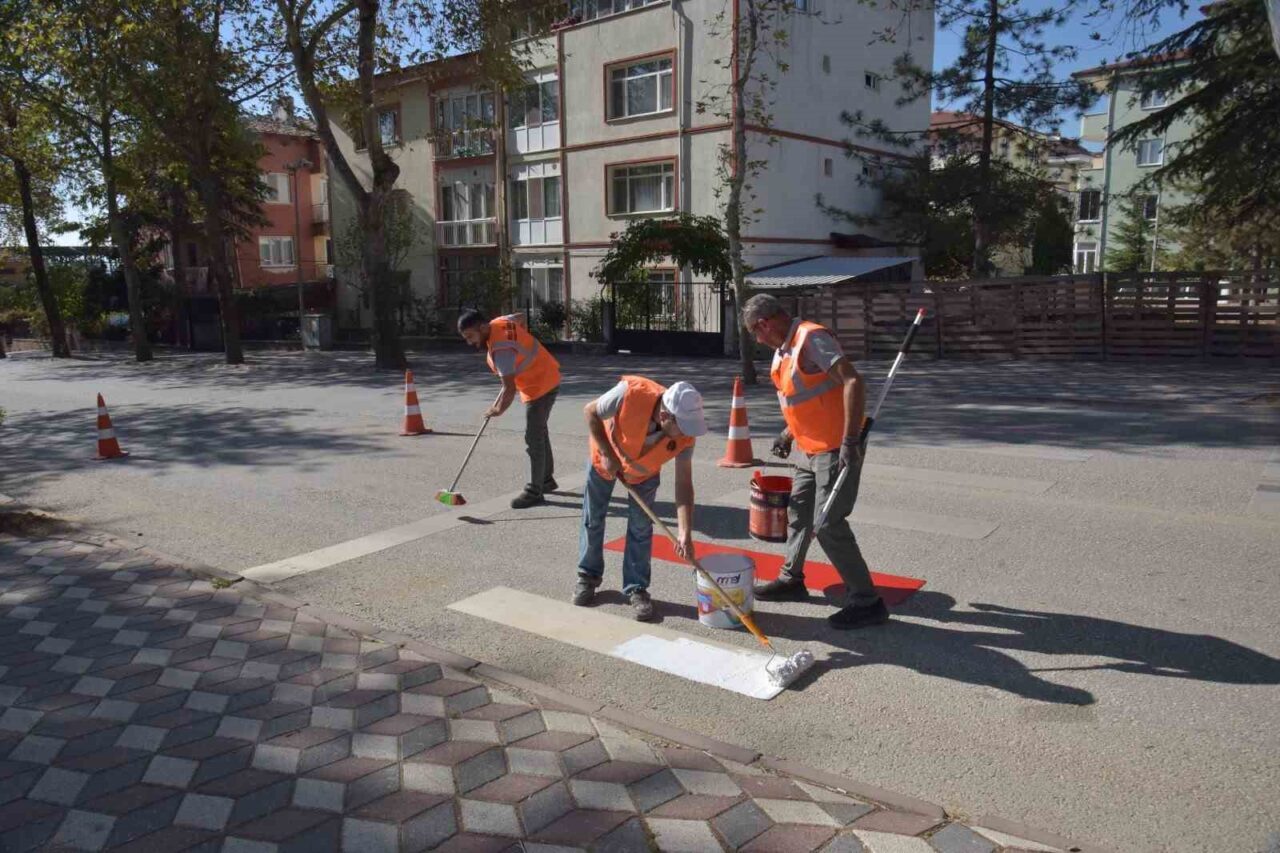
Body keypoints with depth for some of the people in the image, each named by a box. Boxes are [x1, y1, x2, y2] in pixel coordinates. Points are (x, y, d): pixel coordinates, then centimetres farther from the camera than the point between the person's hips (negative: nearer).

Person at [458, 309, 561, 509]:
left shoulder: (500, 349, -29)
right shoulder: (499, 322, -3)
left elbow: (510, 388, -30)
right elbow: (521, 317, 20)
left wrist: (498, 410, -15)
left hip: (540, 385, -10)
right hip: (546, 378, 10)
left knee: (533, 439, -7)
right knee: (539, 432, 21)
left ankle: (534, 492, -1)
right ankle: (547, 479, 34)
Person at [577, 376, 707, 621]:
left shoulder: (685, 436, -32)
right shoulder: (630, 393, -42)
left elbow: (684, 483, -27)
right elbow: (591, 411, -24)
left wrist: (685, 533, -32)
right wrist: (607, 454, -26)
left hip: (644, 470, 1)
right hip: (605, 457, -1)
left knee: (641, 527, -2)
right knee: (592, 519, 10)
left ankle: (636, 588, 13)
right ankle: (588, 576, 30)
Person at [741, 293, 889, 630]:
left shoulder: (811, 338, -19)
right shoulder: (783, 349, 11)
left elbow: (853, 383, -26)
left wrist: (850, 441, -30)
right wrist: (789, 434, 24)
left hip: (836, 449, -10)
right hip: (812, 449, 10)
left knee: (828, 524, -8)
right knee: (798, 512, 19)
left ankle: (867, 602, 2)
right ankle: (791, 579, 36)